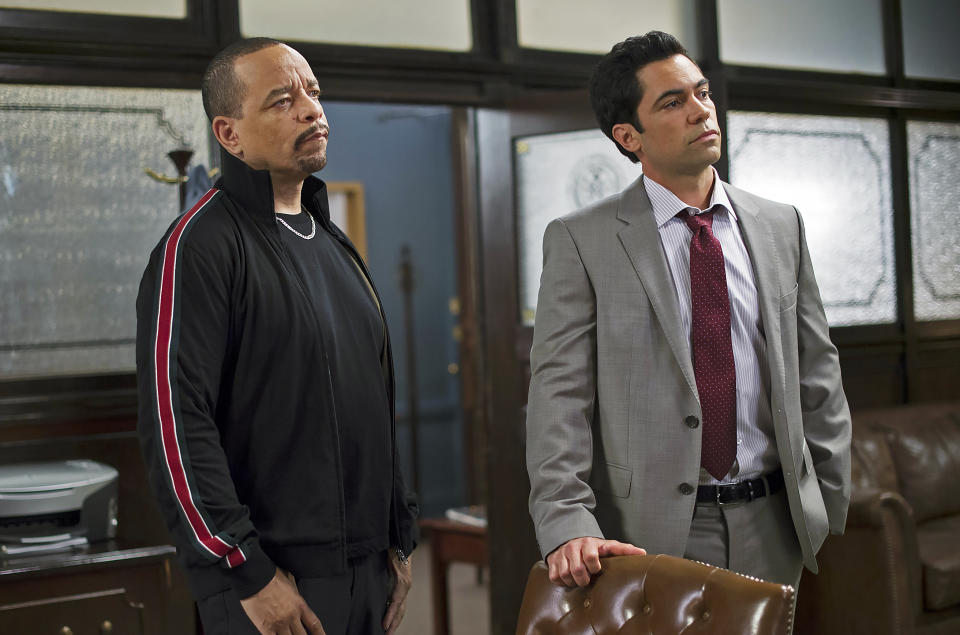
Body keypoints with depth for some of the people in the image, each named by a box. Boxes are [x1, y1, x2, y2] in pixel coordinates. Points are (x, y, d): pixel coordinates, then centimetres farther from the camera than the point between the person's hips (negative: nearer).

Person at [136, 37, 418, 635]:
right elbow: (174, 422, -18)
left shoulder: (334, 245, 15)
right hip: (272, 583, -7)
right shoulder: (197, 246, -11)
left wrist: (400, 537, 15)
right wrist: (248, 572, -19)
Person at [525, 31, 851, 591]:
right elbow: (560, 392, -11)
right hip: (646, 532, -3)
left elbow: (817, 376, 9)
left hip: (770, 529, 4)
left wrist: (830, 514, 5)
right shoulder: (581, 241, -5)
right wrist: (567, 525, -22)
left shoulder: (781, 227, 7)